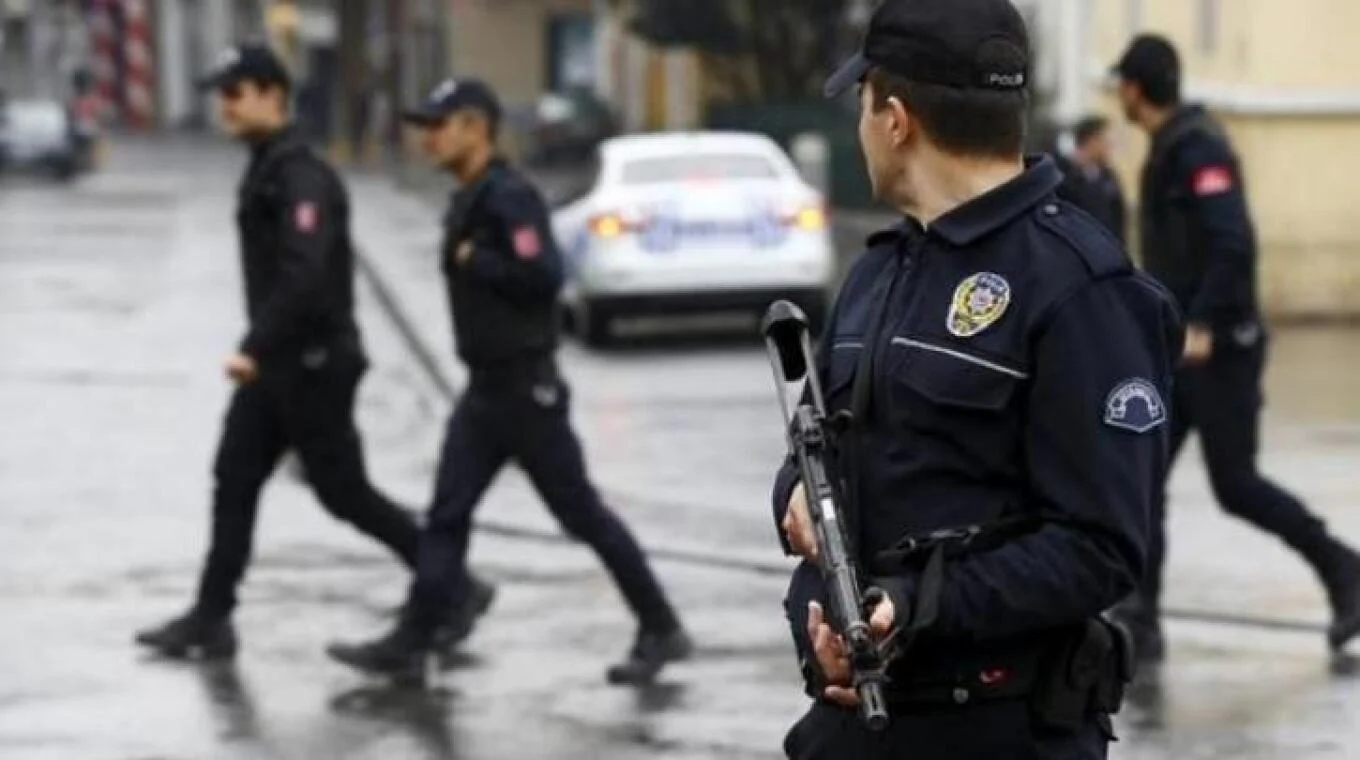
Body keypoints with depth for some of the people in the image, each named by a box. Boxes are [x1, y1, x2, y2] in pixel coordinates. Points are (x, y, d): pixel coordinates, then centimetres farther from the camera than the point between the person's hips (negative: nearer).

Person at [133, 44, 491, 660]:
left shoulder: (302, 177, -20)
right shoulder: (263, 170, 11)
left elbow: (304, 276, -31)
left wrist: (252, 349, -35)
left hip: (315, 363, -9)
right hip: (277, 362, 9)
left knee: (344, 493, -1)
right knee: (234, 482, 5)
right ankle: (211, 620, 7)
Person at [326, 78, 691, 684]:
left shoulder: (508, 197, -17)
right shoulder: (469, 201, 12)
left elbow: (543, 274, -27)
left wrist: (473, 260, -19)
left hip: (526, 388, -9)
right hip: (486, 387, 9)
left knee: (581, 513, -1)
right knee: (447, 515, 4)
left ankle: (661, 630, 10)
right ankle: (411, 643, 4)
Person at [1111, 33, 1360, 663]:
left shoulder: (1198, 149, -16)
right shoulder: (1168, 150, 14)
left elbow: (1234, 244, -26)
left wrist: (1203, 325, -29)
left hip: (1219, 350, -9)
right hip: (1176, 350, 9)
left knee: (1236, 485, -4)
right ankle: (1140, 622, -1)